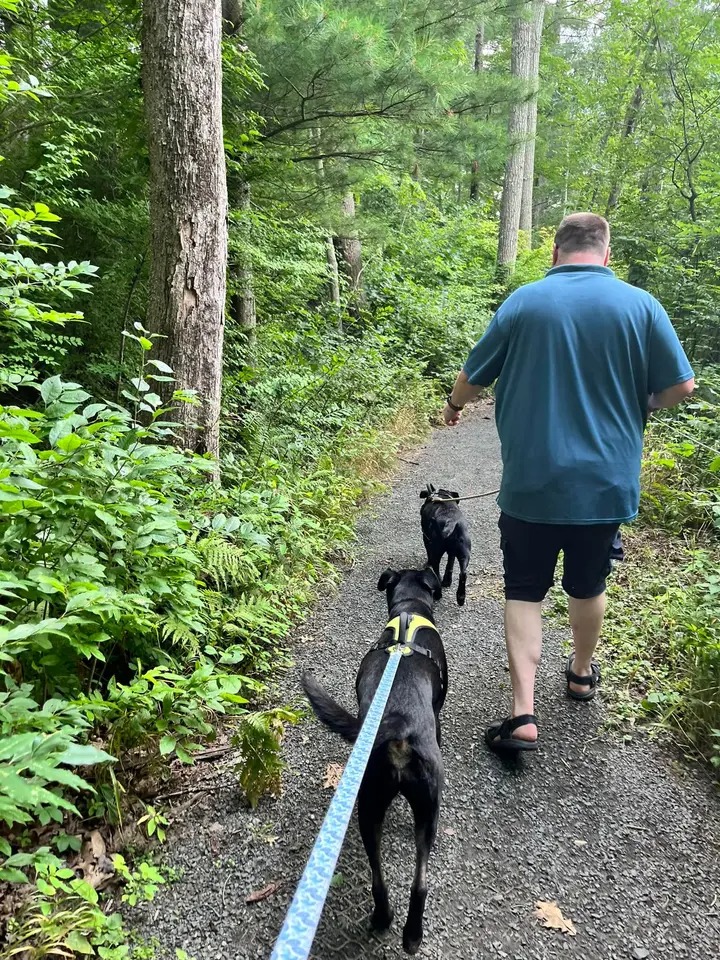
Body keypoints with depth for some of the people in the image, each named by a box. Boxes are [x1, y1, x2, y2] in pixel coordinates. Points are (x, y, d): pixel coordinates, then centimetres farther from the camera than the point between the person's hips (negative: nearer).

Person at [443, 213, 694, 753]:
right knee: (588, 585, 21)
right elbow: (680, 388, -2)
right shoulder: (640, 305, -4)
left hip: (531, 482, -1)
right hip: (606, 483, 2)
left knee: (524, 592, 9)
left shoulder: (523, 302, -5)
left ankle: (523, 715, 2)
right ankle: (582, 673, 42)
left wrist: (454, 407, 23)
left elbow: (472, 379, 2)